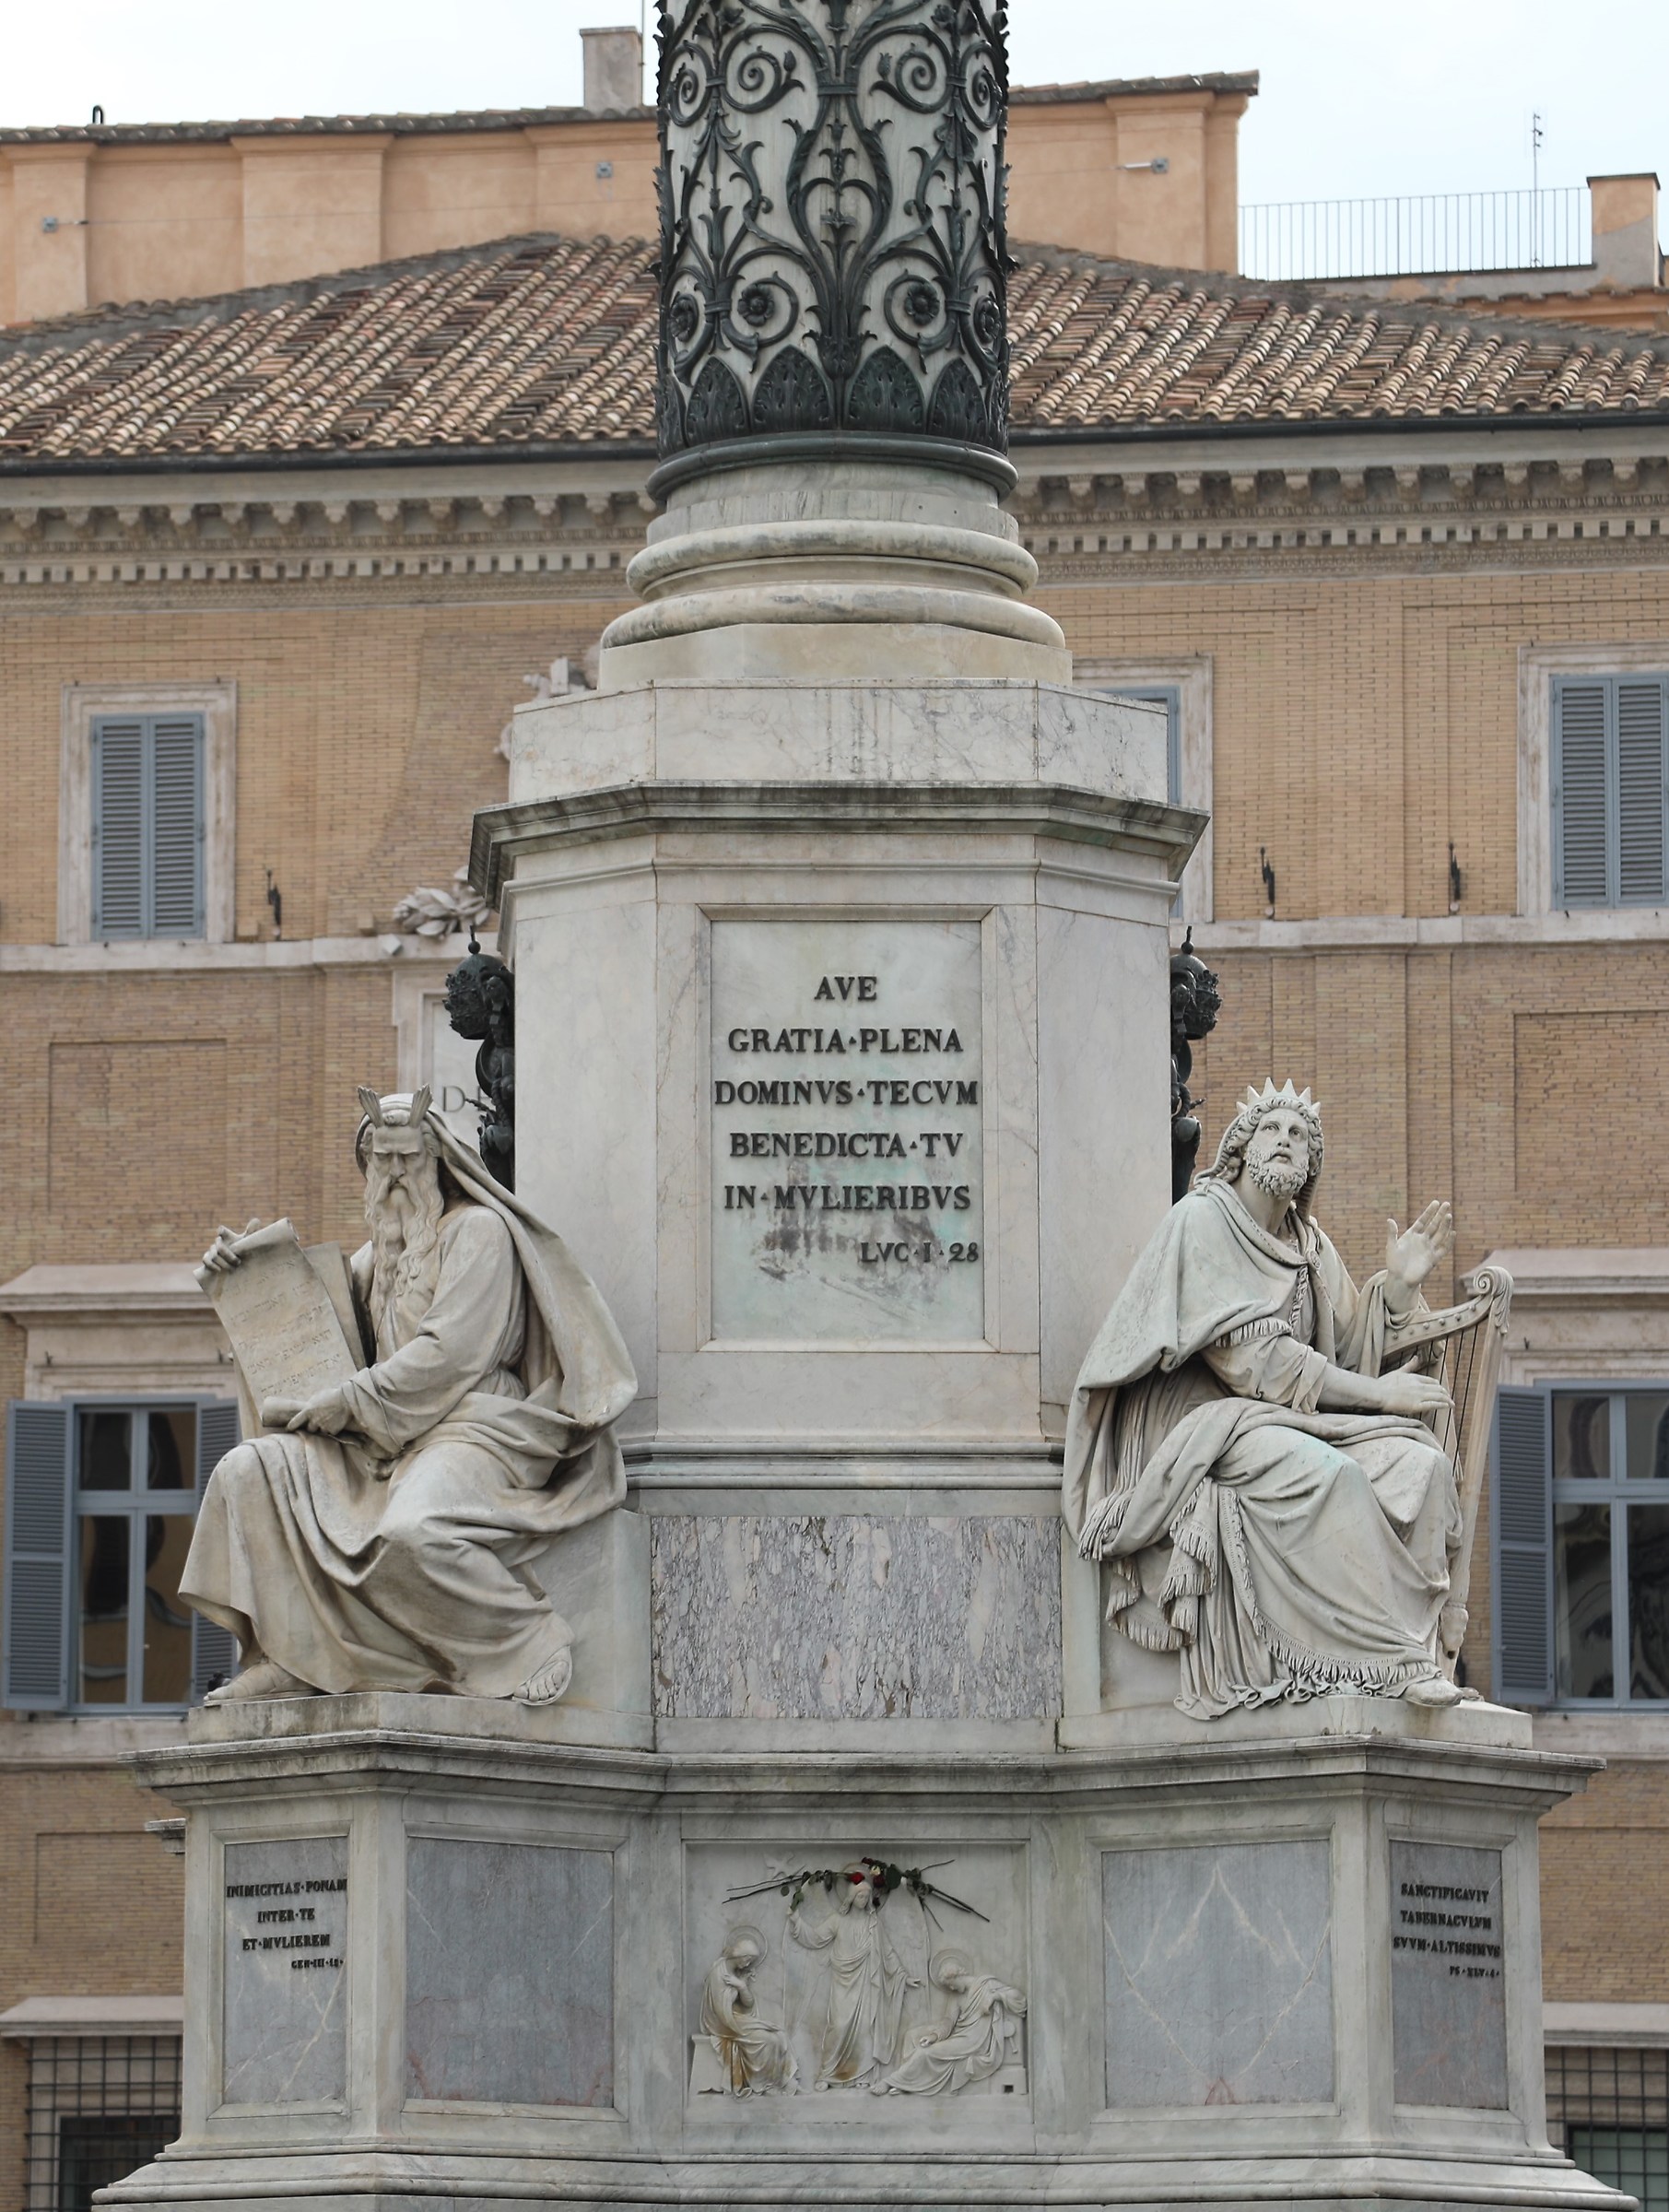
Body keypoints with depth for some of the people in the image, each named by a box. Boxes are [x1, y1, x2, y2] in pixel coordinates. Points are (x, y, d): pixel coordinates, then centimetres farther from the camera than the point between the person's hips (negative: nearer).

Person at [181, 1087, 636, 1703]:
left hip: (469, 1428, -8)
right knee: (248, 1470, -8)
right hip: (390, 1440, 9)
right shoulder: (381, 1254, 22)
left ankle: (531, 1639, -17)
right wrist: (244, 1265, 17)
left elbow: (448, 1355, -13)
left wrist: (347, 1403, -12)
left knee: (411, 1532, -39)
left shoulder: (477, 1230, -3)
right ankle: (285, 1659, -12)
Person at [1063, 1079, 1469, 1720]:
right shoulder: (1203, 1220, -6)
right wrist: (1376, 1392, -16)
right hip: (1197, 1421, -7)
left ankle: (1415, 1648, -25)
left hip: (1284, 1421, 7)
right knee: (1329, 1473, -33)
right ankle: (1395, 1659, -28)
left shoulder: (1306, 1245, 18)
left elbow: (1347, 1348, 13)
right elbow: (1251, 1355, -16)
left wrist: (1398, 1284, -1)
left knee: (1420, 1465, -17)